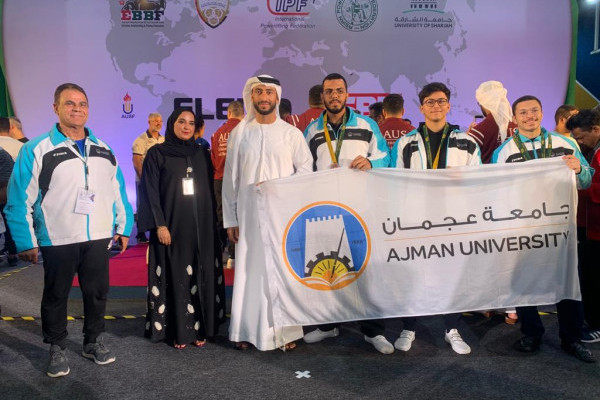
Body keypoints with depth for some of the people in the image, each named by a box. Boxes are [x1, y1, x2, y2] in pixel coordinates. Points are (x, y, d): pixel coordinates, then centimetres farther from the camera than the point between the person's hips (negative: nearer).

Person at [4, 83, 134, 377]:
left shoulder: (104, 150, 8)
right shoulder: (37, 150, -6)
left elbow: (118, 191, 11)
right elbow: (20, 200, -6)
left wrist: (123, 227, 8)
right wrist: (26, 242, -8)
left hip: (99, 238, 4)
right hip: (57, 240, -3)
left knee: (97, 292, 14)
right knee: (56, 296, 11)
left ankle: (93, 342, 33)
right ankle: (57, 349, 29)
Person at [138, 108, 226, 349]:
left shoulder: (202, 154, 12)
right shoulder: (157, 154, 1)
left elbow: (210, 190, 13)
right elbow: (151, 192, -5)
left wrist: (211, 223, 7)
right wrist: (159, 224, -13)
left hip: (201, 227, 4)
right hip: (172, 226, -3)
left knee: (202, 278, 5)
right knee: (175, 278, 1)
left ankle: (200, 329, 14)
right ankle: (178, 331, 10)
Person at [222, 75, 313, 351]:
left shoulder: (291, 133, 4)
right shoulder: (239, 134, 7)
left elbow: (305, 170, 5)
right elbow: (230, 178, 7)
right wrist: (230, 219, 5)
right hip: (249, 215, 1)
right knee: (249, 270, 3)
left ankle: (285, 331, 10)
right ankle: (247, 330, 14)